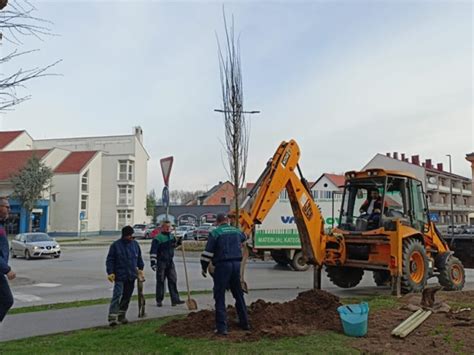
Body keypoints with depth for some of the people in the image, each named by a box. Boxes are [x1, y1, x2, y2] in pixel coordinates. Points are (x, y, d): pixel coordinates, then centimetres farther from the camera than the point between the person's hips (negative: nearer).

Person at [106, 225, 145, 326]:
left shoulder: (135, 244, 8)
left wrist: (140, 269, 16)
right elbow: (110, 260, -6)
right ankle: (112, 317, -14)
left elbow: (139, 258, 20)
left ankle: (121, 315, 24)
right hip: (119, 276, -5)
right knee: (117, 295, -13)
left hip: (131, 276, 5)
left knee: (127, 296, 11)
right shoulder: (115, 245, -6)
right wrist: (110, 272, -13)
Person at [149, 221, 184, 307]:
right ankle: (159, 300, 13)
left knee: (173, 280, 2)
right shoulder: (158, 238, -12)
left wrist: (178, 243, 6)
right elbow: (153, 251, -17)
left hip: (170, 262, 6)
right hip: (161, 262, -6)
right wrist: (153, 262, -24)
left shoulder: (172, 237, 9)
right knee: (160, 281, 3)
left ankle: (175, 299, 3)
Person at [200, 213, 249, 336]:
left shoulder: (215, 233, -5)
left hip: (222, 265, -5)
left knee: (220, 297, 1)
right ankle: (244, 322, 27)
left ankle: (222, 327, -3)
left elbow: (208, 252, -8)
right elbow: (243, 237, 36)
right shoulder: (236, 231, 11)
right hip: (236, 264, 5)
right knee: (239, 294, 18)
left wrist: (204, 268, 3)